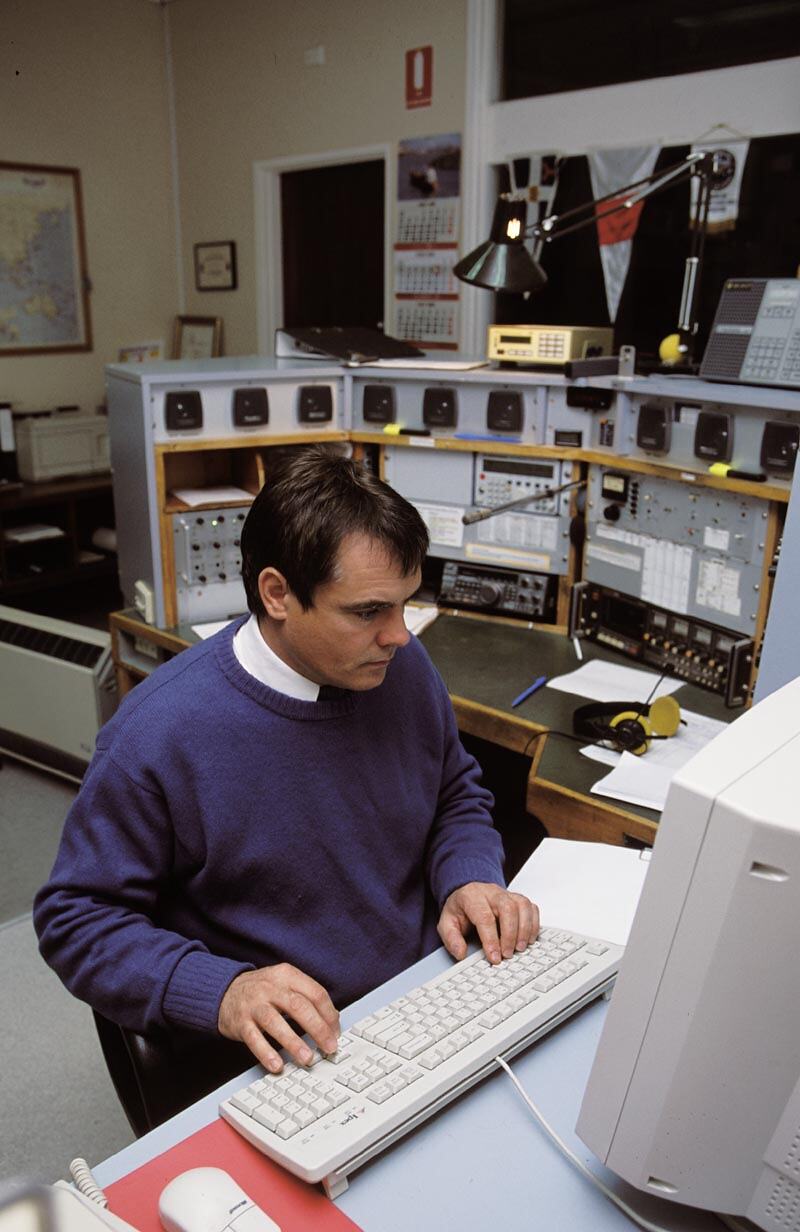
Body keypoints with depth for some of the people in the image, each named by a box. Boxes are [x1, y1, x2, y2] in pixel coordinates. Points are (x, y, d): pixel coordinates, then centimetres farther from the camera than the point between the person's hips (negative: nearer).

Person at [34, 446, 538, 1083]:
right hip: (281, 1055, -4)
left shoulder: (403, 665, -3)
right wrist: (220, 992, -24)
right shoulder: (158, 734, -19)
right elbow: (78, 918, -9)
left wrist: (469, 878, -7)